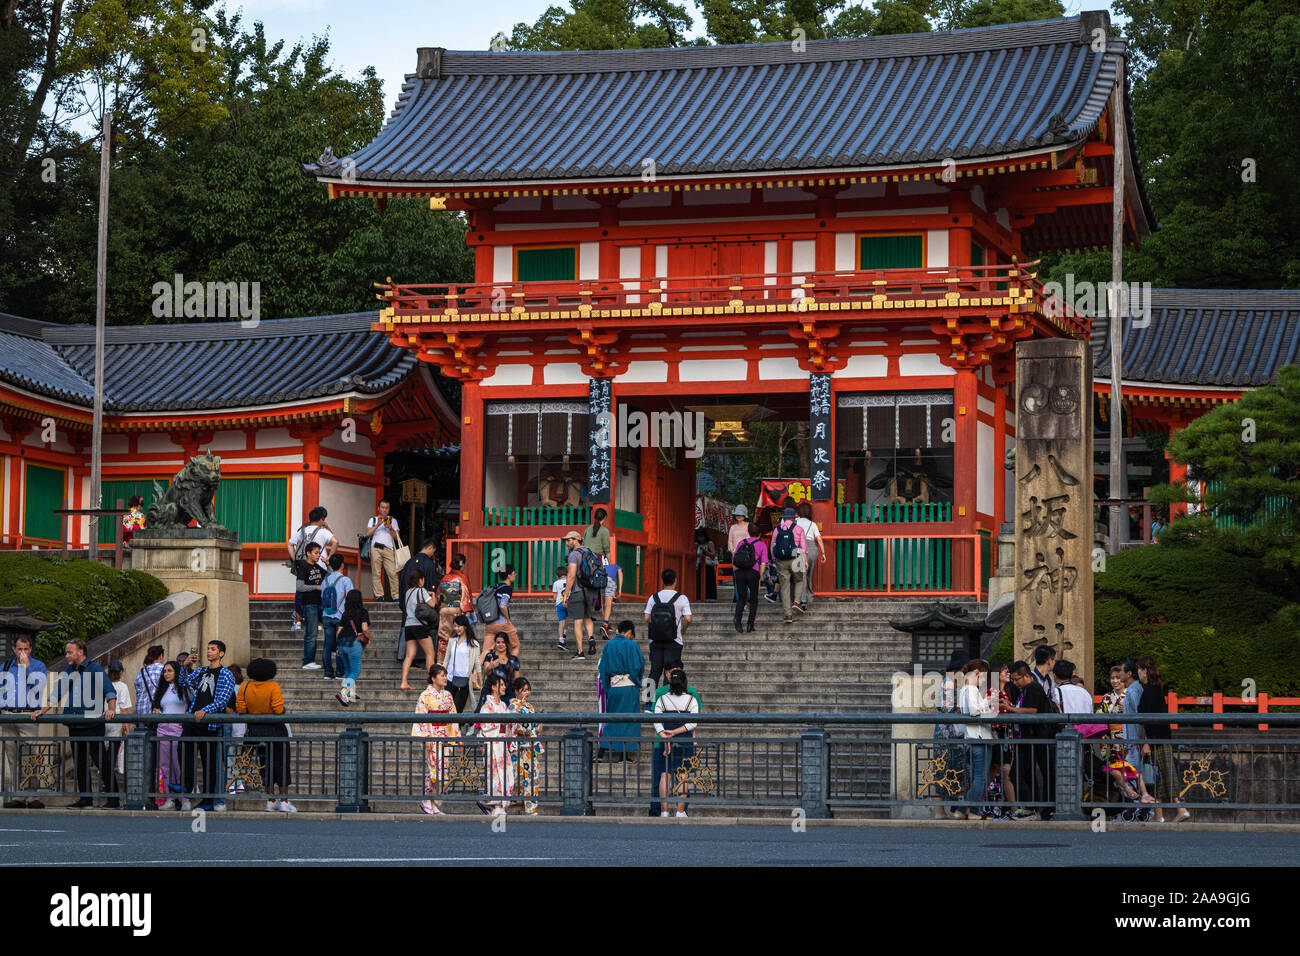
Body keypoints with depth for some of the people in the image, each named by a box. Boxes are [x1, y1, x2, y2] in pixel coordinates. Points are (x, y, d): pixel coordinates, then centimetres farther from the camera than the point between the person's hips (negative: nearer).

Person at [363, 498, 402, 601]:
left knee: (392, 573, -12)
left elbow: (397, 538, 13)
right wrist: (377, 525, -7)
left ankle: (396, 596, -12)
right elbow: (368, 534, 4)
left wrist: (390, 528, -3)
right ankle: (379, 596, -5)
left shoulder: (393, 521, 21)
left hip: (389, 549, 0)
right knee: (376, 573, -7)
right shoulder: (373, 520, 19)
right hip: (376, 548, 0)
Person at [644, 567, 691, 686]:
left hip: (655, 640, 3)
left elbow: (647, 618, 0)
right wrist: (683, 631, 9)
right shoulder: (681, 598, -5)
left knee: (655, 671, 7)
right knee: (670, 671, 1)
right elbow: (687, 619, -10)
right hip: (673, 641, -3)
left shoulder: (653, 598, 4)